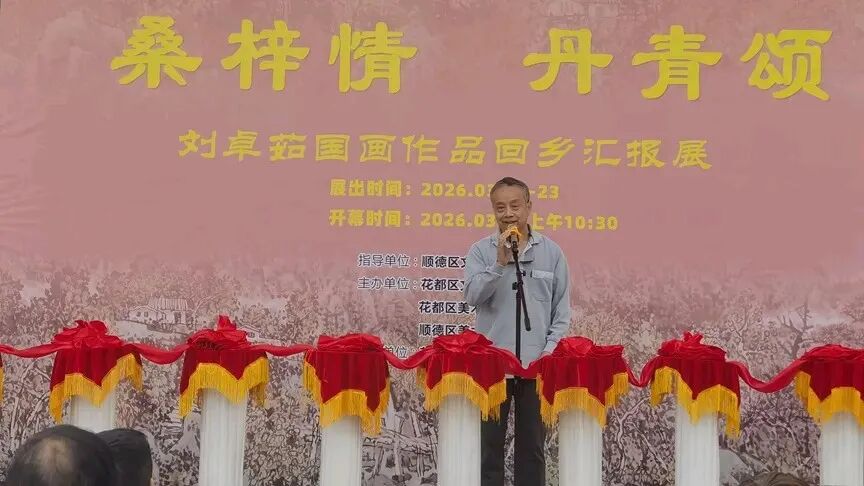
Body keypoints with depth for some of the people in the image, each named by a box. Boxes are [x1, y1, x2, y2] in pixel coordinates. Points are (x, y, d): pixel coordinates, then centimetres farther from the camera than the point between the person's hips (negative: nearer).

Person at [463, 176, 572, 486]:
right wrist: (500, 262, -19)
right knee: (489, 443, 5)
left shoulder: (551, 252, 4)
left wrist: (550, 351, -4)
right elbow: (472, 296, -12)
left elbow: (562, 309, 5)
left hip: (536, 364, 1)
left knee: (532, 444, 10)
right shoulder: (481, 251, 1)